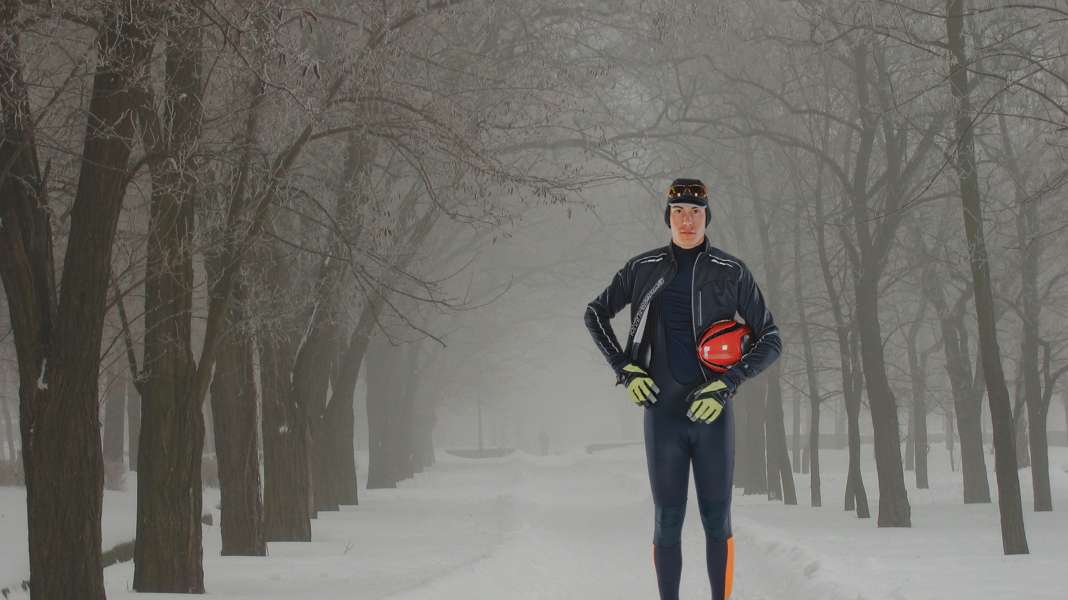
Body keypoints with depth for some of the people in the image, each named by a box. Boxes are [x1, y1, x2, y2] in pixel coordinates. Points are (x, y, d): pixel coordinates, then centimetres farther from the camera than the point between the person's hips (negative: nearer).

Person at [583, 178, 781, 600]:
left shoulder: (732, 272, 1)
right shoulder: (644, 269, 5)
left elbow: (770, 340, 4)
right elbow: (595, 314, 19)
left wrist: (727, 386, -9)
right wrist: (625, 369, 6)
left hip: (712, 411, -1)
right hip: (663, 411, 1)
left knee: (716, 519, 0)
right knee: (667, 520, 0)